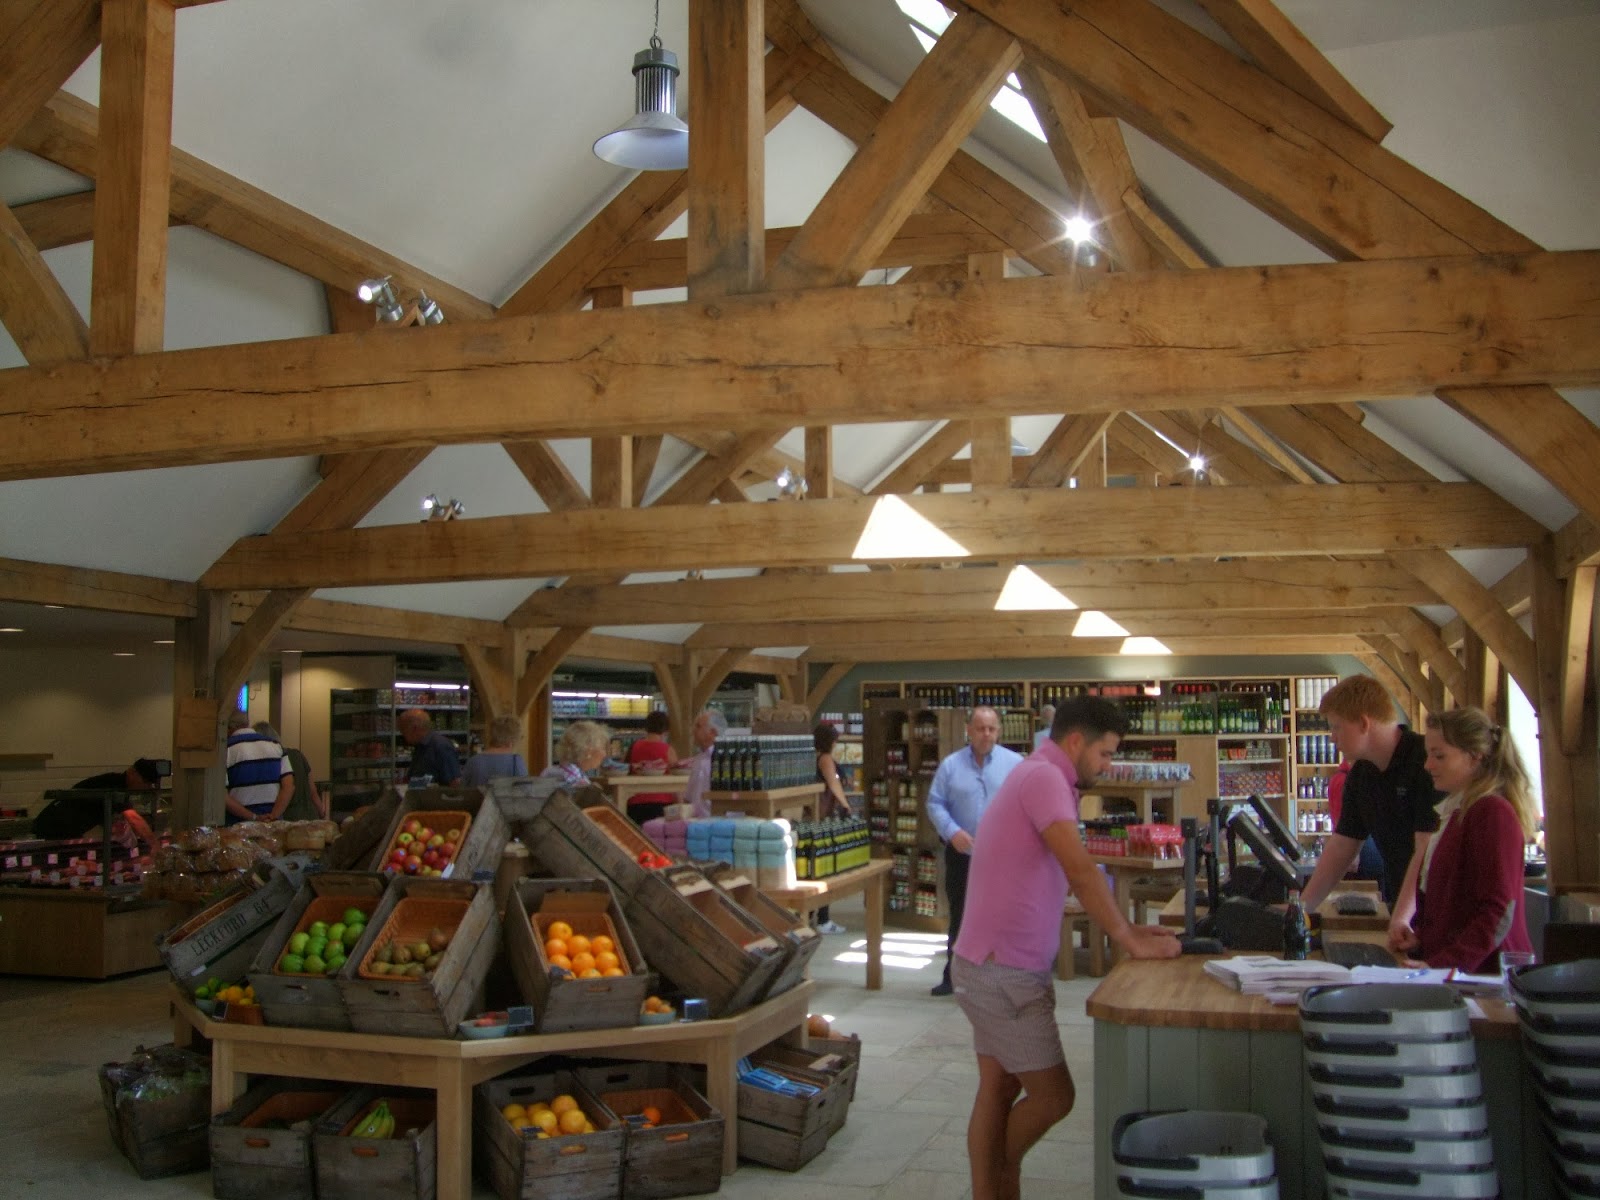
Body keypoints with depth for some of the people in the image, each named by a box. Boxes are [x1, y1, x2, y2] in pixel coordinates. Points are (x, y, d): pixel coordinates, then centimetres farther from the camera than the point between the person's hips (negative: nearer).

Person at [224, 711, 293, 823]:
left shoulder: (226, 749, -4)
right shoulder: (275, 745, 8)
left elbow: (222, 797, -11)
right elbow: (289, 786, 0)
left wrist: (253, 817, -10)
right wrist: (273, 816, -6)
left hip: (239, 824, -4)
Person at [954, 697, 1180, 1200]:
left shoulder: (1039, 778, 16)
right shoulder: (1045, 777, -17)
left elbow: (1067, 876, 20)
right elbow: (1080, 870, -27)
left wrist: (1126, 928, 12)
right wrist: (1131, 942, -21)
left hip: (996, 966, 10)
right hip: (1004, 972, -10)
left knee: (999, 1091, 14)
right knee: (1053, 1096, 1)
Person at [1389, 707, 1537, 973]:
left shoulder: (1494, 812, -11)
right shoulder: (1456, 810, 20)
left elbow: (1498, 911, -17)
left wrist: (1443, 965, -22)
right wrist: (1420, 939, 11)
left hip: (1484, 971, -8)